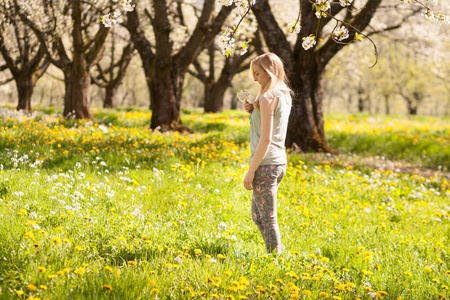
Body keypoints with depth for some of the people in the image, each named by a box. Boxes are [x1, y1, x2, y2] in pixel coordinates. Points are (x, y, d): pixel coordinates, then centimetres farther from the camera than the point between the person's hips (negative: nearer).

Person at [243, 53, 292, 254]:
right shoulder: (285, 96, 12)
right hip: (279, 162, 10)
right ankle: (279, 254, 22)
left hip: (266, 164, -10)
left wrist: (251, 171, -16)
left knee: (267, 218, -1)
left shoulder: (268, 98, -15)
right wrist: (254, 113, 7)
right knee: (257, 215, 19)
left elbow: (265, 139, -19)